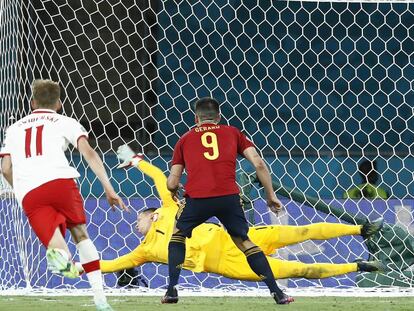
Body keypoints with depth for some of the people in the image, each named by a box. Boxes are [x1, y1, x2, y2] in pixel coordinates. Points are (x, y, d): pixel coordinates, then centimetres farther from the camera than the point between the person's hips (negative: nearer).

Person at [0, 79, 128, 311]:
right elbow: (89, 153, 5)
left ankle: (59, 253, -43)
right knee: (80, 233, 17)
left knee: (56, 244, -2)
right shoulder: (64, 122, 20)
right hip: (60, 180, -1)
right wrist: (109, 189, 3)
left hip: (28, 193, 1)